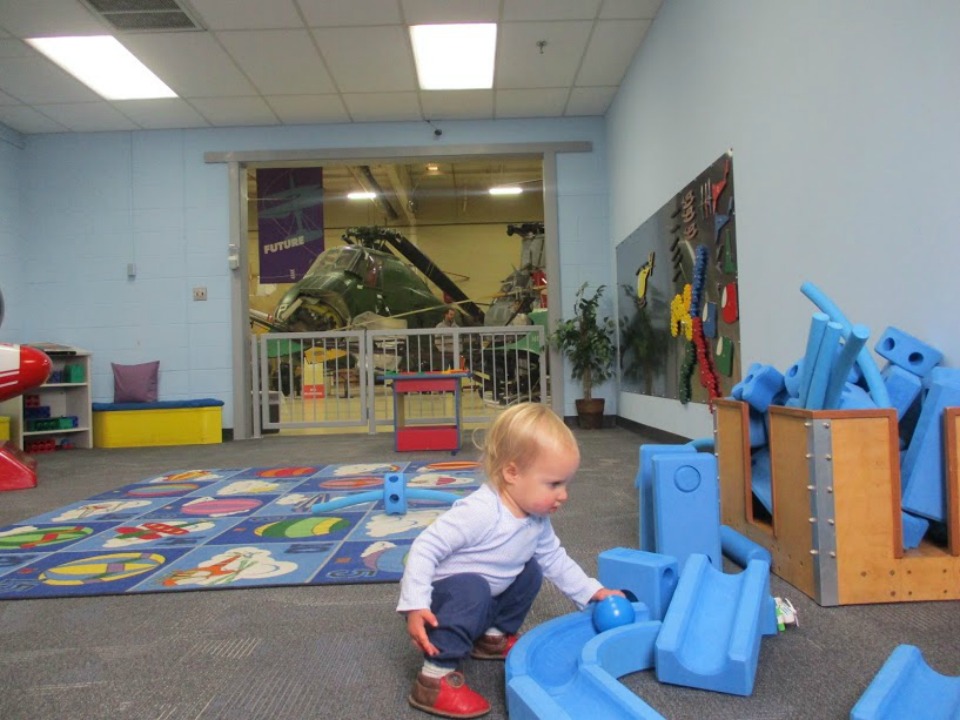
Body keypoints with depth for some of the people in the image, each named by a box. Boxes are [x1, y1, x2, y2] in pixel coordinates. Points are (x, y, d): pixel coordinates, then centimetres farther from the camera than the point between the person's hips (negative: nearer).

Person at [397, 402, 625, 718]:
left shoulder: (538, 521, -5)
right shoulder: (479, 512, -33)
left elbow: (555, 560, 12)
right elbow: (425, 548, -32)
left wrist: (592, 592, 7)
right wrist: (415, 606, -36)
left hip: (485, 601, 9)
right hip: (440, 599, -8)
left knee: (531, 571, 10)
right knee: (473, 589, -36)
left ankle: (494, 636, 23)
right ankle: (435, 677, -25)